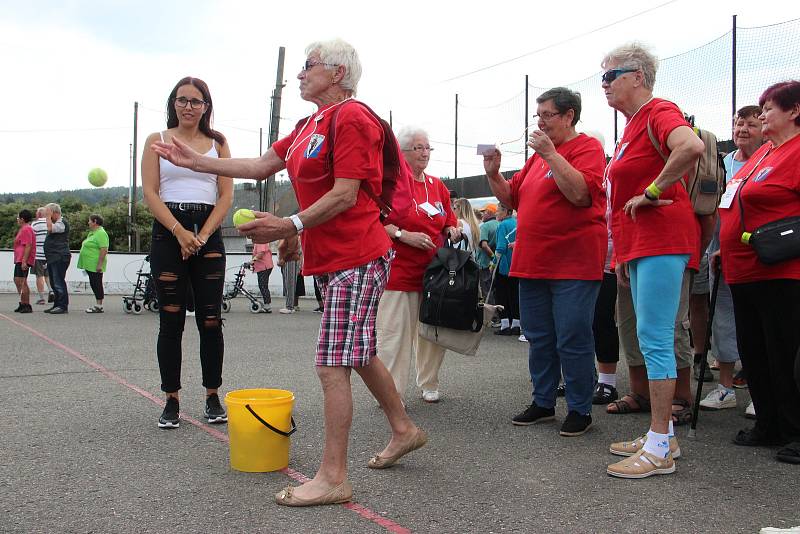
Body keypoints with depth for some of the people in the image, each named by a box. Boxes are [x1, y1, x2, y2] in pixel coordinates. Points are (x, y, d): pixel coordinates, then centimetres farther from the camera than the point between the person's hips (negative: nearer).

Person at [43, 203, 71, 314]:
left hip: (60, 258, -10)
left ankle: (63, 306, -8)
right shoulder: (55, 223, 21)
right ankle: (57, 305, 19)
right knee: (54, 283, 13)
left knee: (59, 282, -10)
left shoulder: (62, 223, -10)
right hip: (53, 258, 10)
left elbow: (50, 229, -25)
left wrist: (48, 217, -16)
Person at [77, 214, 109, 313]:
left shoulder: (101, 233, -16)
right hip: (89, 264, 10)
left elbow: (104, 250, -23)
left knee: (97, 284, -6)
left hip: (95, 265, -10)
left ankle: (99, 306, -2)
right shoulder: (92, 232, 18)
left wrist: (100, 264, -26)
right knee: (93, 284, 12)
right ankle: (97, 304, 18)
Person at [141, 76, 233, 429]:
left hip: (208, 235, 1)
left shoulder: (218, 143, 12)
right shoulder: (158, 140, 8)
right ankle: (171, 400, 8)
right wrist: (180, 233, -11)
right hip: (168, 234, -1)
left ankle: (213, 397, 9)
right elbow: (150, 193, 0)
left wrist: (202, 236, -7)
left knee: (210, 320, -1)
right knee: (171, 320, 0)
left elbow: (226, 195, 5)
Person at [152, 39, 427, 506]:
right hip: (332, 258, 10)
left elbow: (345, 194, -20)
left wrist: (293, 225, -25)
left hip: (354, 260, -10)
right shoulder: (309, 126, 18)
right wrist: (196, 161, 17)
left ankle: (333, 478, -1)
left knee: (333, 365, -9)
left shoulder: (351, 117, -13)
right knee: (358, 354, 20)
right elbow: (262, 166, 18)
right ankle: (404, 429, 36)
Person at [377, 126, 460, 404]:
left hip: (434, 271, 6)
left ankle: (429, 385, 25)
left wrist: (453, 230, 3)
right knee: (394, 331, -5)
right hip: (399, 270, -6)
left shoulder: (437, 186, 15)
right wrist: (404, 235, -19)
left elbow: (449, 222, 25)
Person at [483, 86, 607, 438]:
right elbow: (511, 198, 21)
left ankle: (580, 410, 10)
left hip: (572, 265, -8)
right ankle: (543, 402, 26)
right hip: (533, 263, 8)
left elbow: (580, 193, -22)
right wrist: (493, 175, 4)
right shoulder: (537, 155, 18)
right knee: (538, 339, 14)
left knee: (572, 340, -3)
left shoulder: (588, 148, -5)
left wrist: (550, 153, -20)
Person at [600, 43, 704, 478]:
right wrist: (622, 257, 22)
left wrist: (653, 191, -20)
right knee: (653, 340, 12)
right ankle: (662, 434, 21)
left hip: (662, 240, -10)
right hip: (640, 245, 10)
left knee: (654, 339, -10)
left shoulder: (659, 112, -8)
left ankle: (660, 449, -4)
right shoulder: (633, 124, 21)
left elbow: (692, 147, -32)